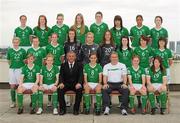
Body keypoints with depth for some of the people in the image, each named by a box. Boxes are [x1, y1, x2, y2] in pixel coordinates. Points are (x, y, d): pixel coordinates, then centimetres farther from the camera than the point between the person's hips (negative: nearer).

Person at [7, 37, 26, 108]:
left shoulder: (22, 50, 1)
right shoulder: (9, 50, 4)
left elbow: (25, 60, 7)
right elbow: (9, 60, 12)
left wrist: (23, 67, -2)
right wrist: (12, 65, 2)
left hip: (20, 69, -1)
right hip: (12, 70, 1)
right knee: (12, 86, 2)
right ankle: (13, 102, 12)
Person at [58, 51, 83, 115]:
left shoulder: (79, 65, 7)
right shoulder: (63, 65, 11)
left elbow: (81, 75, -5)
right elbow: (61, 75, 2)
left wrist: (79, 83, -25)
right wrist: (61, 83, -20)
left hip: (76, 84, -1)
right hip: (66, 84, 1)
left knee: (79, 90, -33)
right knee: (60, 89, -28)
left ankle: (76, 109, -17)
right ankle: (62, 109, -14)